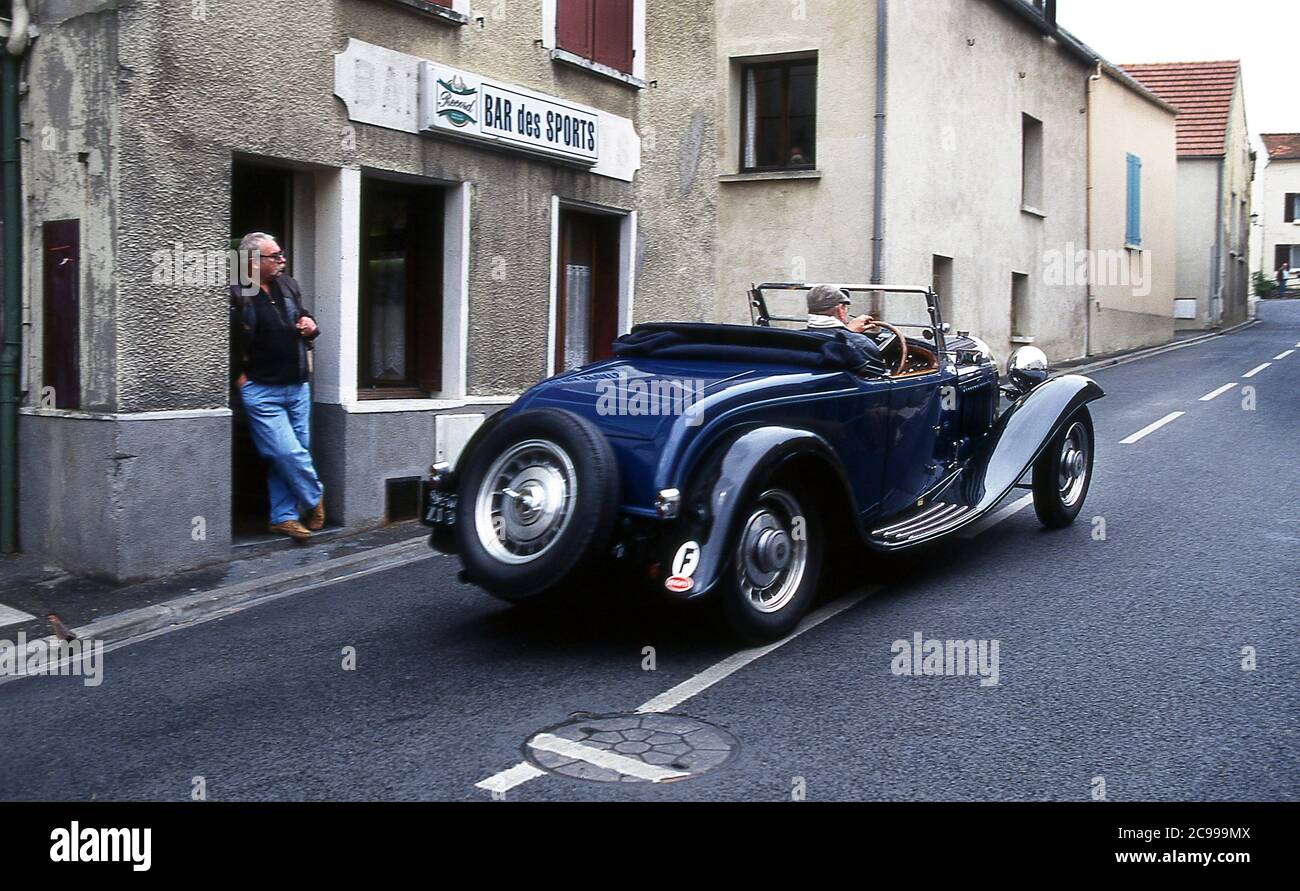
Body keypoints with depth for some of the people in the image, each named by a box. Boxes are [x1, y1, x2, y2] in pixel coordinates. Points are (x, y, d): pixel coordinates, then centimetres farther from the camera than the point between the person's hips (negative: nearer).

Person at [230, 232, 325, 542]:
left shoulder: (288, 286, 10)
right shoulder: (236, 295, -13)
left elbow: (306, 323, 24)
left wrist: (310, 328, 2)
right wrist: (237, 374, -13)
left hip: (297, 387, 6)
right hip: (261, 391, -6)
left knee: (287, 456, 9)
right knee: (288, 452, -9)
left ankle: (283, 517, 18)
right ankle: (315, 498, 15)